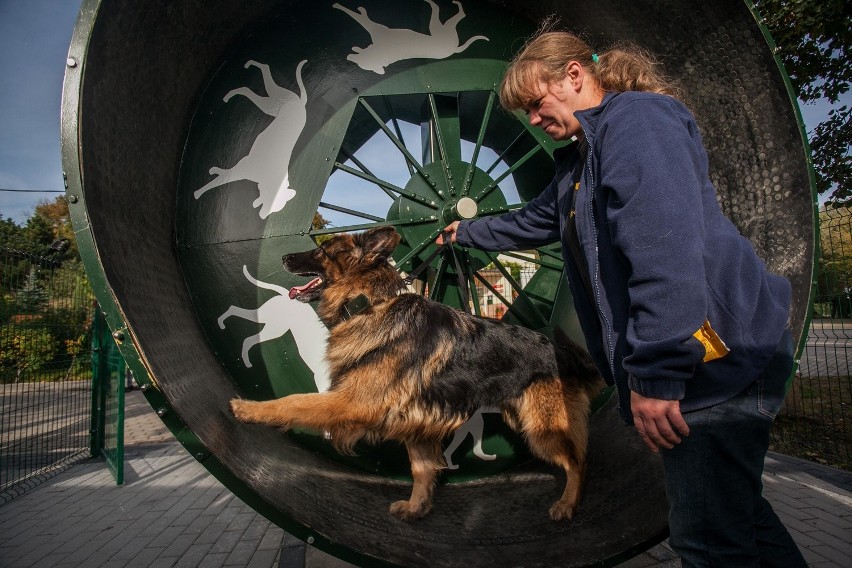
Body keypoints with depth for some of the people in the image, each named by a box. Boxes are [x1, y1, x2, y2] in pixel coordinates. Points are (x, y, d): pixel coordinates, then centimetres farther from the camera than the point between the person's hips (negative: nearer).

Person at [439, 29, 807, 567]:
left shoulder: (635, 117, -10)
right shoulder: (580, 160, 21)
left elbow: (666, 244, -24)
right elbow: (534, 221, 38)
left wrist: (655, 372, -26)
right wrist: (468, 232, 48)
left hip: (716, 357, -10)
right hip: (704, 363, 10)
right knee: (735, 513, 17)